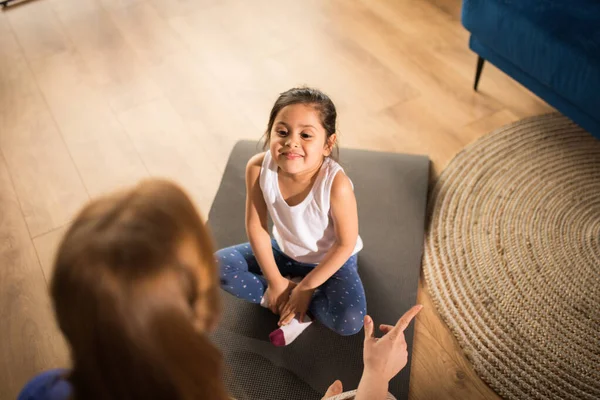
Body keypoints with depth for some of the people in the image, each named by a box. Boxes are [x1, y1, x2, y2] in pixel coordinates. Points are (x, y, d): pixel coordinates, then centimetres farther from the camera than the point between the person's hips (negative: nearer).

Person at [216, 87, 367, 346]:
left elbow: (345, 244, -23)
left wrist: (306, 287, -17)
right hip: (283, 251, 4)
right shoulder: (258, 168, -26)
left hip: (332, 261, -3)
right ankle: (289, 301, -8)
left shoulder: (335, 183, -36)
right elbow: (256, 226, -14)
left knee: (350, 321, -27)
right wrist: (274, 280, -10)